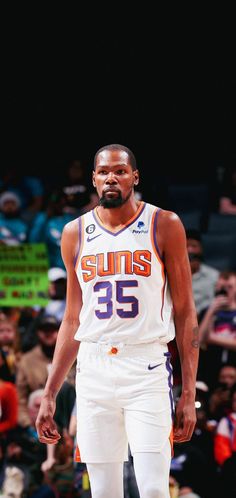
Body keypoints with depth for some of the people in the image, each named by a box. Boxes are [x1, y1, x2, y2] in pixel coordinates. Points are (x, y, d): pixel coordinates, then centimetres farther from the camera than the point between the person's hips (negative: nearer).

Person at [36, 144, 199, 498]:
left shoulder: (164, 226, 1)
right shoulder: (76, 234, 10)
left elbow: (185, 313, 1)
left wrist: (189, 394, -6)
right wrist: (49, 395, 12)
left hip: (148, 369, -3)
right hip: (93, 372, 3)